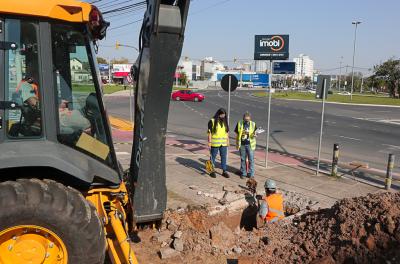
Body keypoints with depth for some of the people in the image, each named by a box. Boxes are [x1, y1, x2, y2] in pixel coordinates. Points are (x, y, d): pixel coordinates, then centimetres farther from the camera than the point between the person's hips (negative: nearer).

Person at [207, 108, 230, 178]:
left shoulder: (225, 122, 7)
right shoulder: (212, 121, -9)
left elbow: (227, 132, 14)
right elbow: (209, 132, -9)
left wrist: (228, 141, 12)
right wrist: (209, 142, -12)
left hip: (223, 143, 4)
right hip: (215, 143, -4)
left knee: (224, 157, 9)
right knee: (213, 157, 7)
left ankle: (224, 171, 19)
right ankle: (212, 171, 19)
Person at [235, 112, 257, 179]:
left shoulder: (253, 124, -2)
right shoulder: (239, 124, -2)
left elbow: (255, 133, 6)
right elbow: (237, 134, 5)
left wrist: (254, 135, -19)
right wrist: (237, 145, 3)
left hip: (250, 145, -1)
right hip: (242, 145, 1)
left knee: (251, 159, 3)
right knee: (243, 159, 11)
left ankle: (251, 174, 16)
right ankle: (243, 173, 24)